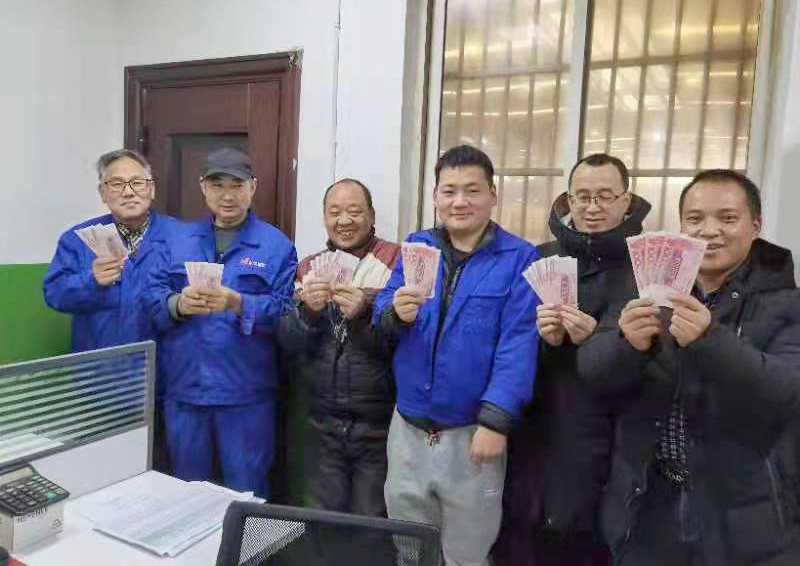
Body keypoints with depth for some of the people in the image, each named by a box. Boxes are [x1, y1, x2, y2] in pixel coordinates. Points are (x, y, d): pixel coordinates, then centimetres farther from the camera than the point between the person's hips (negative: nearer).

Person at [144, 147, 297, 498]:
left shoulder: (276, 245, -2)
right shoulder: (180, 240, 10)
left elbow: (285, 311, -10)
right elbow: (152, 297, 3)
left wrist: (239, 305, -24)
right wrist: (178, 304, -17)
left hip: (245, 393, -3)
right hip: (184, 388, 4)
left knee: (246, 494, 11)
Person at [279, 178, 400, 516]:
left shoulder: (397, 262, -7)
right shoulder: (308, 268, 6)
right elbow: (288, 343, 0)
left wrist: (364, 314, -28)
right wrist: (308, 310, -19)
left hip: (379, 427, -3)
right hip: (323, 425, 3)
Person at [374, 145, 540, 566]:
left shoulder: (519, 258, -8)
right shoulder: (415, 247, 4)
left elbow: (518, 346, -14)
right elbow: (380, 319, 1)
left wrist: (496, 420, -20)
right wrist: (397, 313, -21)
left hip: (471, 432, -3)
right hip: (408, 428, 4)